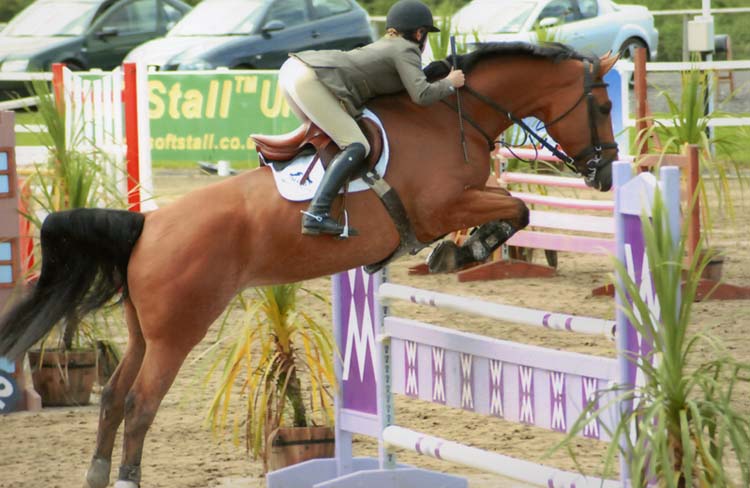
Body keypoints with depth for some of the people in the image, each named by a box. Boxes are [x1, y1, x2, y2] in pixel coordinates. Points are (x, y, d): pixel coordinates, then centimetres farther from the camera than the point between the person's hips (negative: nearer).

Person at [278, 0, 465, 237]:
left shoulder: (385, 45, 28)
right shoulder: (406, 51, 3)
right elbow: (422, 95, -9)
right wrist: (448, 84, 7)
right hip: (310, 81, -10)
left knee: (321, 135, 28)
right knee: (356, 147, -12)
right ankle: (316, 215, -25)